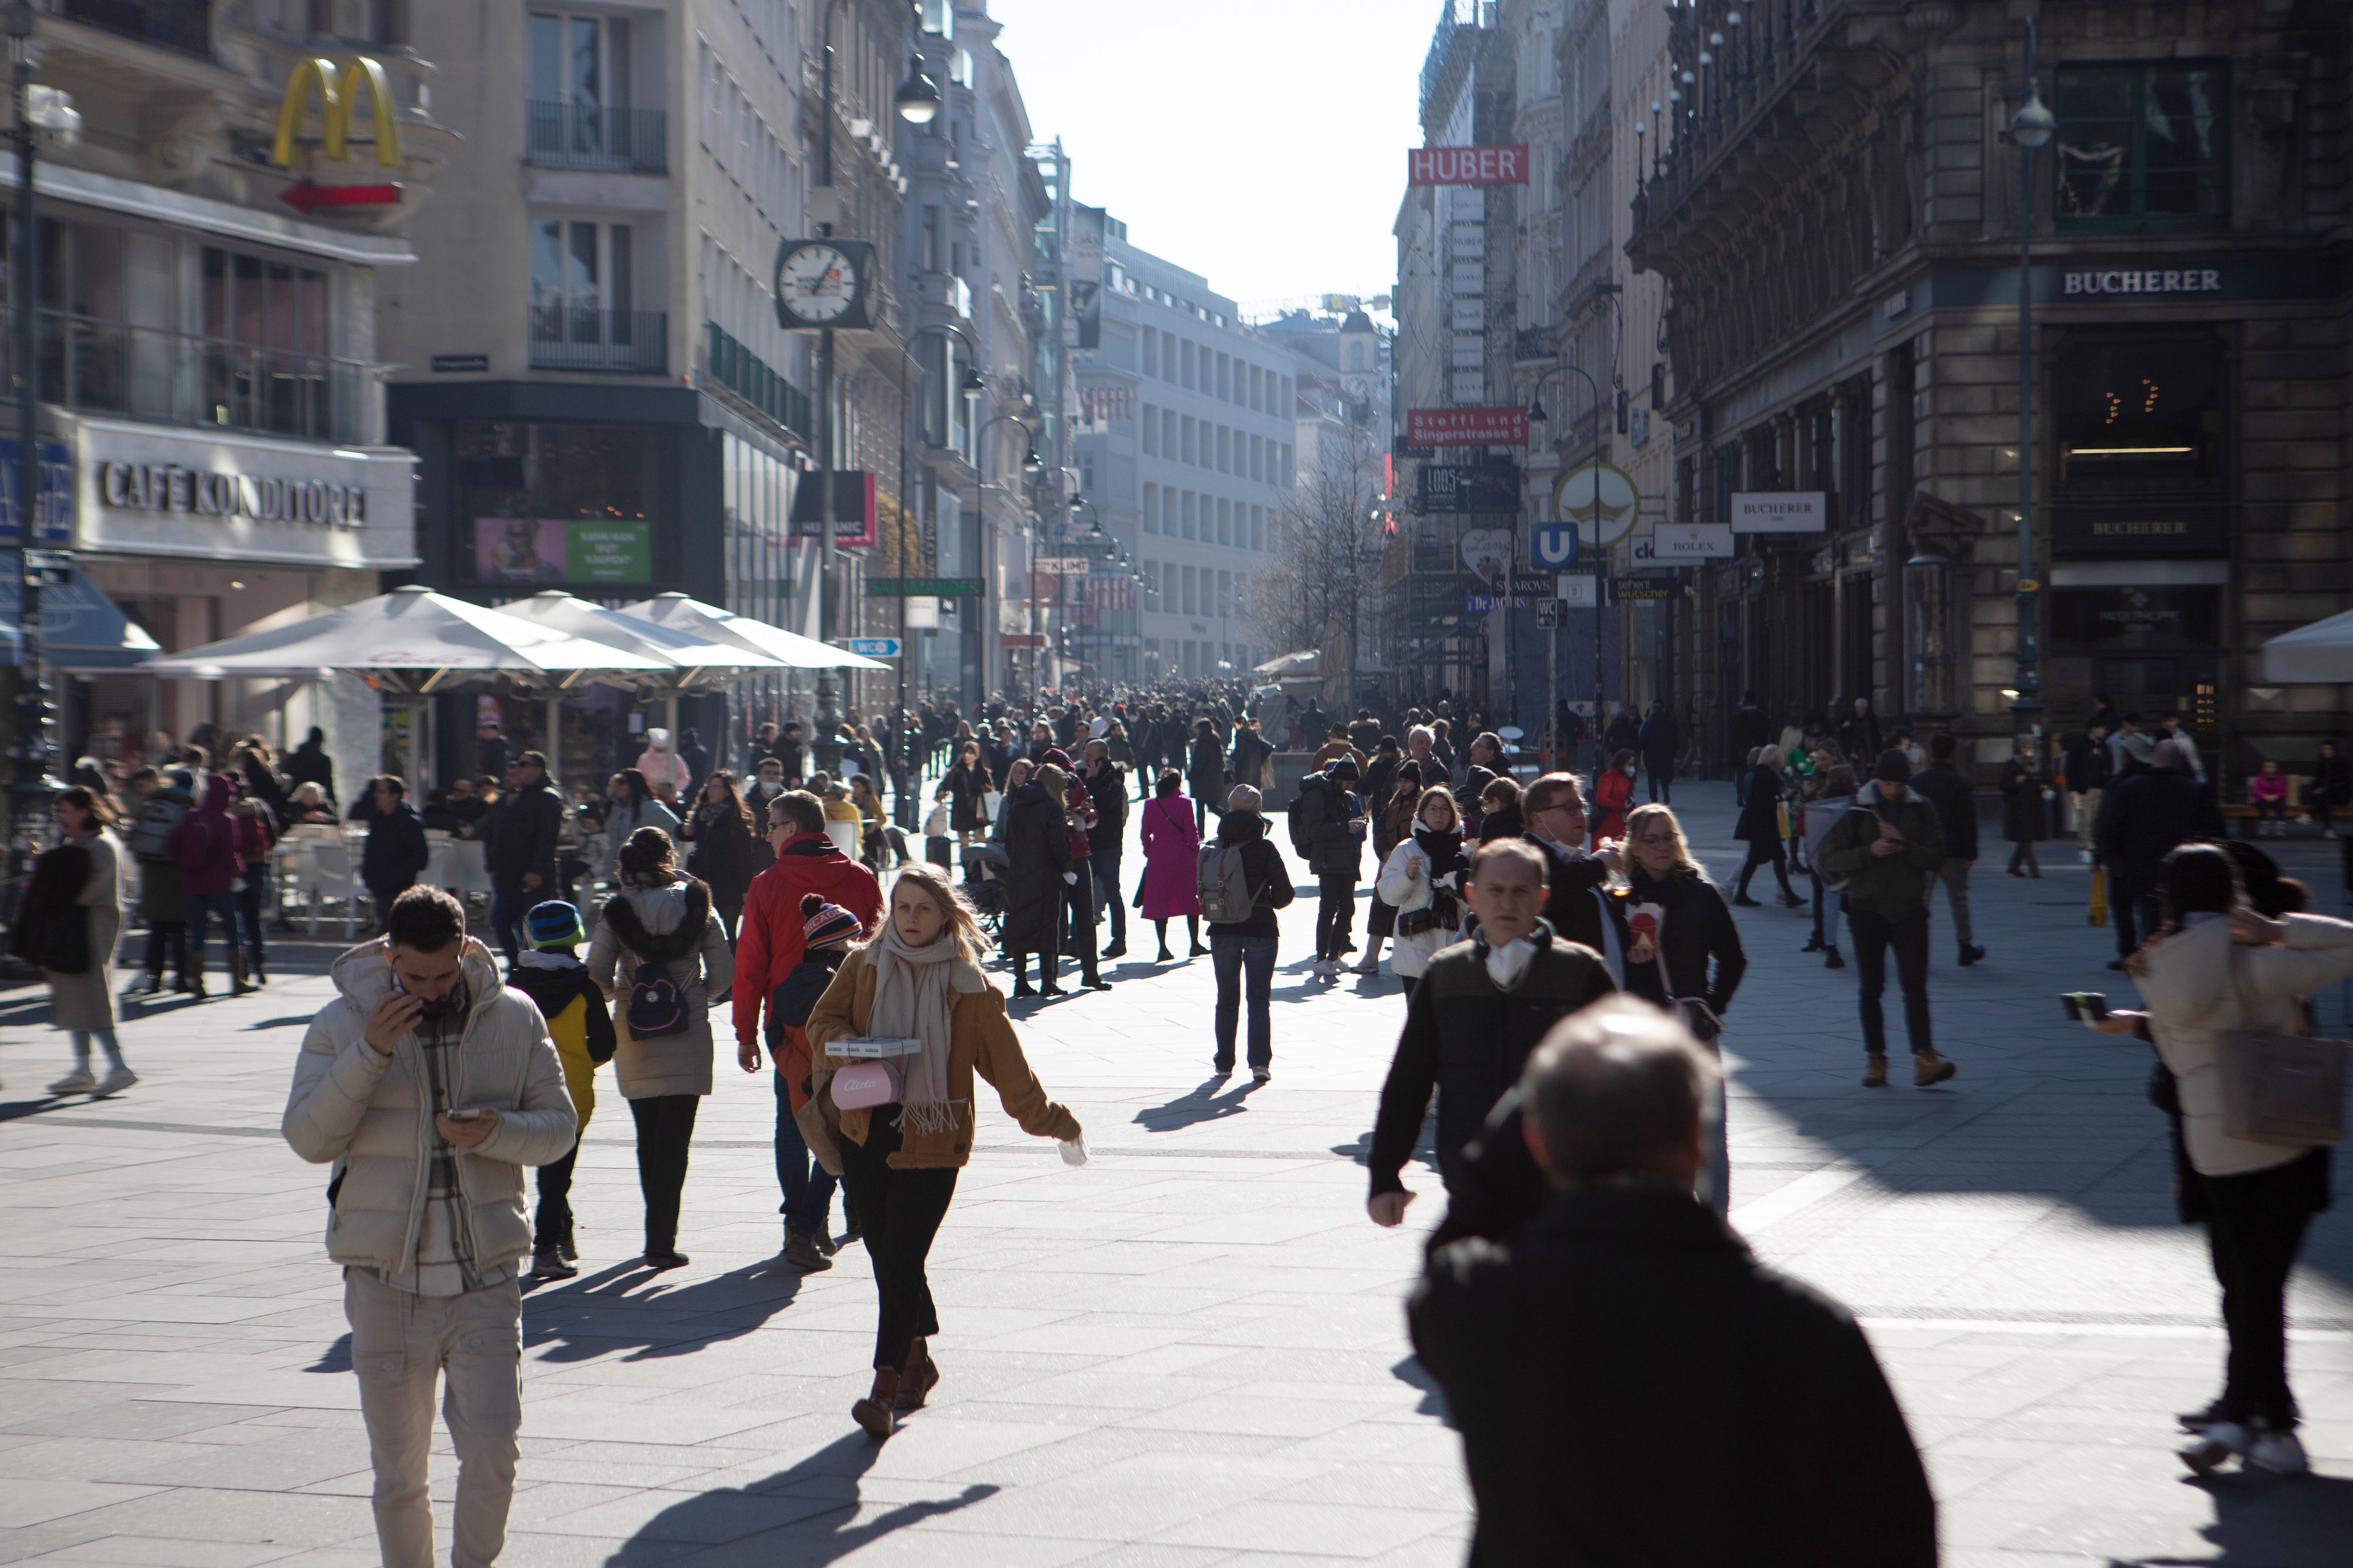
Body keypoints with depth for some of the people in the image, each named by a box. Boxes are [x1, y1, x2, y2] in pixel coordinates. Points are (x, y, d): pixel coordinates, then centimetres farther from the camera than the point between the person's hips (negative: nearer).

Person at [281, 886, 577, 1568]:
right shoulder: (343, 1022, -1)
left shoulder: (515, 1017, 2)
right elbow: (308, 1138, -8)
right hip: (386, 1280, 0)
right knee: (398, 1468, 7)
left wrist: (494, 1133, -16)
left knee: (491, 1449, -7)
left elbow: (560, 1126, 5)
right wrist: (370, 1052, -20)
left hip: (485, 1277, 0)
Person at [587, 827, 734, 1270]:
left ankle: (659, 1233, 19)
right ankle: (661, 1240, -6)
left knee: (648, 1137, 15)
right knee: (674, 1139, 2)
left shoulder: (615, 910, -3)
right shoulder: (697, 903, -3)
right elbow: (723, 973, -5)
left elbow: (598, 974, -8)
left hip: (637, 1037, 1)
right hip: (688, 1034, -1)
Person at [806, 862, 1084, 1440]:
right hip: (865, 1131, 4)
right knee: (886, 1255, 11)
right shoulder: (864, 966, 7)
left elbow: (1007, 1063, 4)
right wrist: (841, 1045, -17)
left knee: (901, 1263, -11)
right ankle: (916, 1360, 32)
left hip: (931, 1140, -4)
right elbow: (823, 1019, 5)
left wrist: (1051, 1122, 7)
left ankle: (887, 1390, -12)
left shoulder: (969, 986, -2)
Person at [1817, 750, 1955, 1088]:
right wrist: (1869, 852, -19)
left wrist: (1904, 846, -18)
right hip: (1868, 911, 0)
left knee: (1915, 985, -9)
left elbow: (1936, 857, -2)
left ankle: (1924, 1058, -15)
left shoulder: (1920, 811, 5)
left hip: (1909, 911, 0)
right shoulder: (1857, 812, 0)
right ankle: (1875, 1058, 10)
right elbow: (1829, 858, -5)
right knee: (1870, 988, 4)